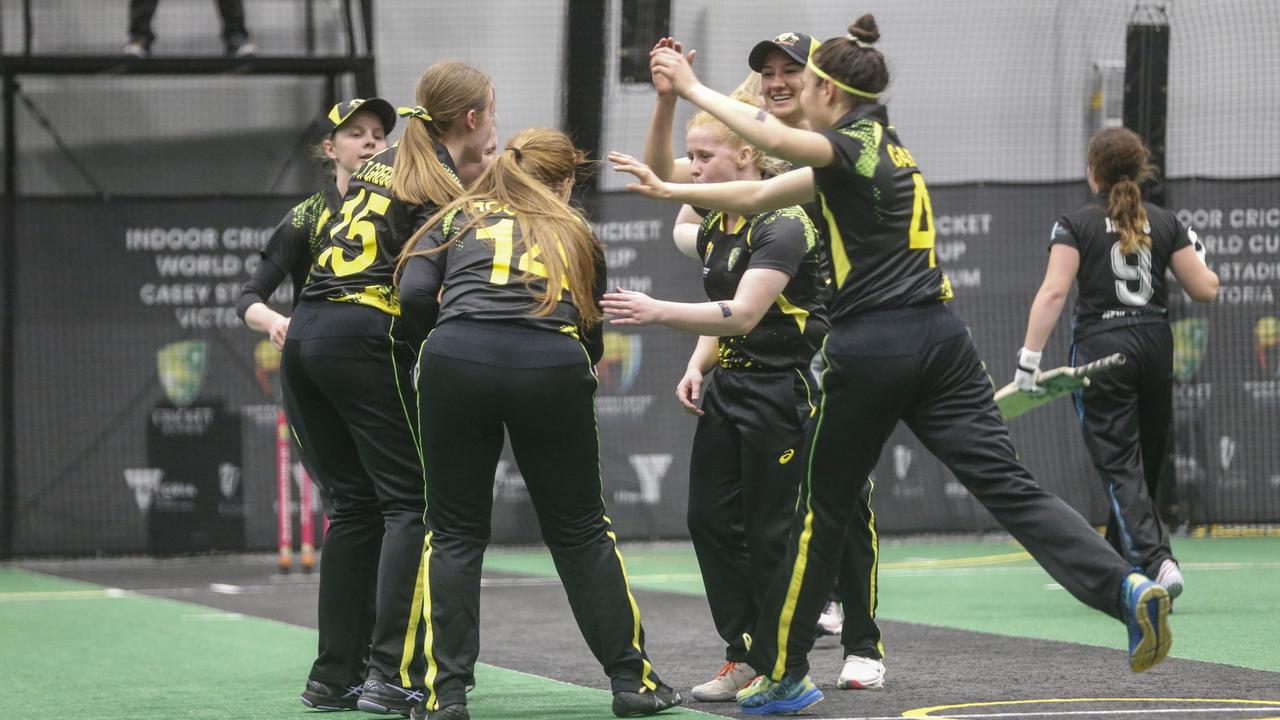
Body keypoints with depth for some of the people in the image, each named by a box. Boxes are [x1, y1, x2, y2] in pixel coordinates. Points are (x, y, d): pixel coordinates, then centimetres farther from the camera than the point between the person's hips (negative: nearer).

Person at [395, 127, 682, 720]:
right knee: (580, 531, 13)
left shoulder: (456, 219, 22)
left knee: (455, 533, 10)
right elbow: (592, 336, 27)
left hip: (457, 360, -1)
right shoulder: (575, 235, 26)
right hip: (552, 367, 1)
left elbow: (414, 294, 7)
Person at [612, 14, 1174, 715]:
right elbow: (759, 194, 26)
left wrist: (693, 89, -18)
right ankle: (1125, 587, -25)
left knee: (823, 509, 7)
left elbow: (776, 139, -27)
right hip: (940, 338, 7)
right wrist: (669, 191, 30)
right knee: (1005, 483, -4)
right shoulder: (881, 146, 20)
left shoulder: (856, 143, -5)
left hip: (871, 348, -7)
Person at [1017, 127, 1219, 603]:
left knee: (1120, 468, -5)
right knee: (1147, 464, 15)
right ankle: (1118, 564, 27)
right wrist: (1199, 259, 27)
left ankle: (1156, 560, -24)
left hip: (1101, 348, -4)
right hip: (1155, 346, 4)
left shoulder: (1075, 225, -4)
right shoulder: (1166, 224, 5)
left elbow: (1054, 292, -13)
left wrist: (1030, 356, -14)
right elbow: (1205, 290, 6)